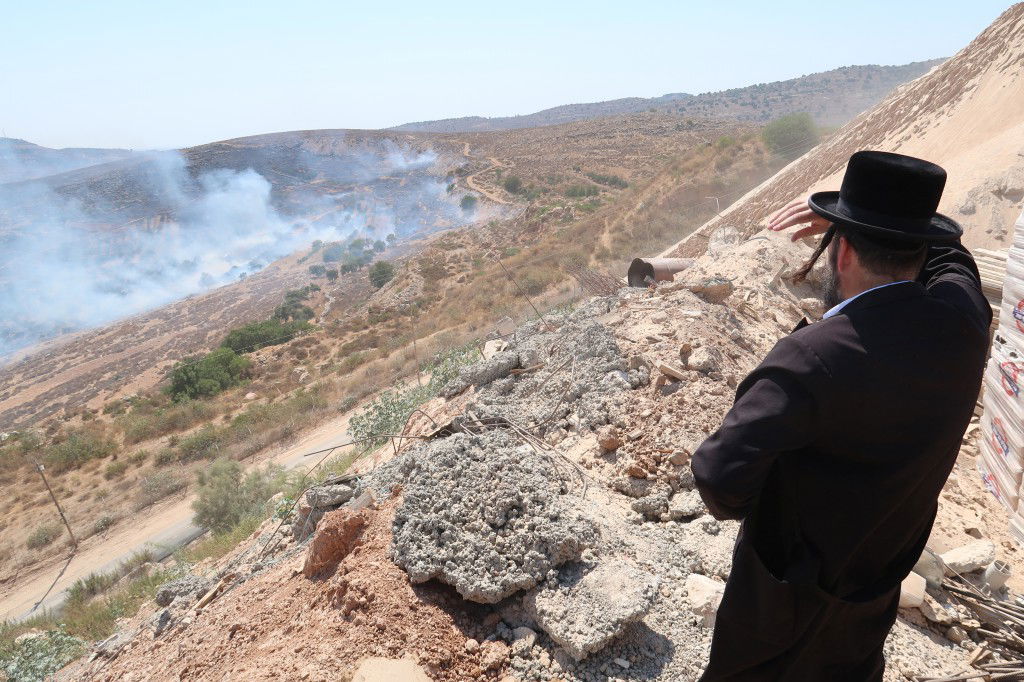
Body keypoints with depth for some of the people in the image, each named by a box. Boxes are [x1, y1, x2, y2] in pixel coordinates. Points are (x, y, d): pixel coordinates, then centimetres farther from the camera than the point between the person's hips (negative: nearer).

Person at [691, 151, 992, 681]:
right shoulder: (963, 318, -16)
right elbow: (943, 250, 8)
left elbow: (721, 480, -41)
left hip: (790, 583, -6)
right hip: (882, 575, 6)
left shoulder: (811, 360, -37)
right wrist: (843, 217, 2)